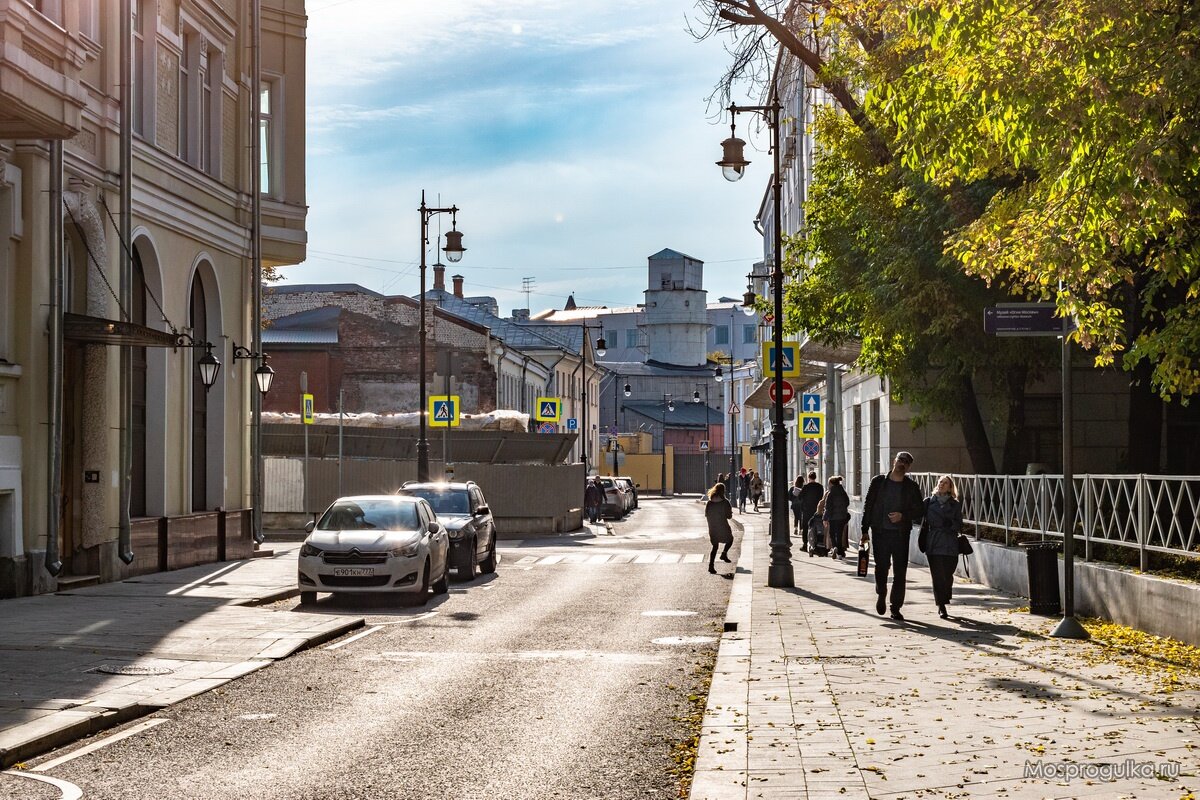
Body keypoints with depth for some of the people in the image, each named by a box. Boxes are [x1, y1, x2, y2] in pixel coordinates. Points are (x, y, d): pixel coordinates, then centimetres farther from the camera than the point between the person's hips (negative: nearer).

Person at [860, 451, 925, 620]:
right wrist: (865, 531, 2)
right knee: (881, 567, -2)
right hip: (880, 532, 0)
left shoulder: (911, 487, 5)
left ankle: (896, 607, 7)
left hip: (901, 534, 0)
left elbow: (919, 510, 5)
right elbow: (868, 506, 6)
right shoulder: (878, 482, 5)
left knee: (900, 572, -1)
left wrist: (903, 516, -13)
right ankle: (881, 594, 28)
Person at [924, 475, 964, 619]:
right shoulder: (929, 502, 9)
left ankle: (942, 603, 20)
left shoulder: (955, 504, 10)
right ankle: (941, 607, 0)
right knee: (938, 575, -5)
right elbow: (923, 520, 7)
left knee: (948, 575, -1)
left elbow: (958, 525, 9)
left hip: (950, 545, 0)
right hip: (933, 544, 0)